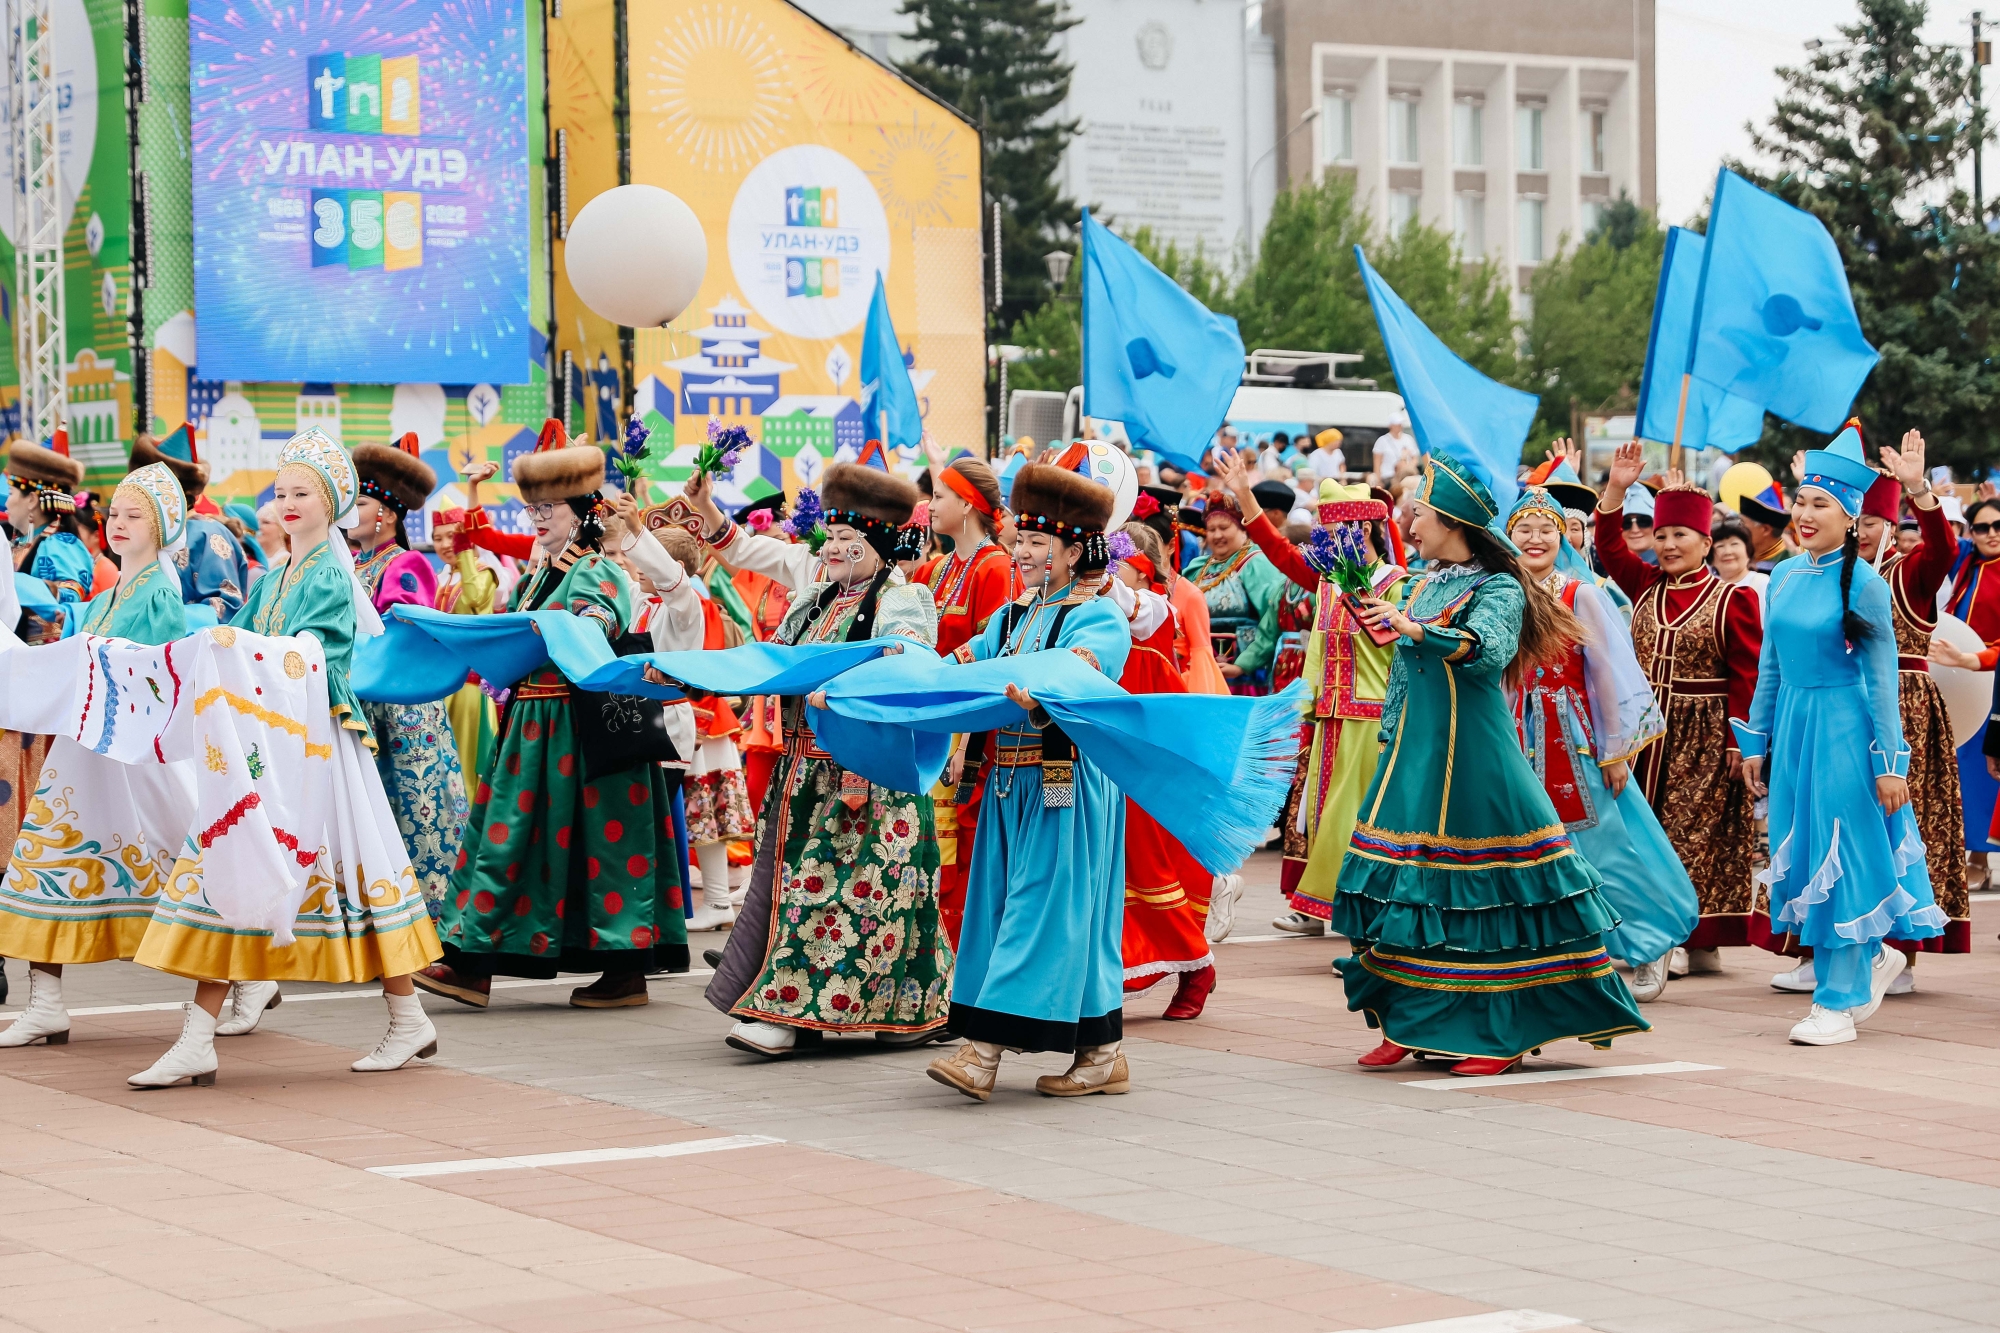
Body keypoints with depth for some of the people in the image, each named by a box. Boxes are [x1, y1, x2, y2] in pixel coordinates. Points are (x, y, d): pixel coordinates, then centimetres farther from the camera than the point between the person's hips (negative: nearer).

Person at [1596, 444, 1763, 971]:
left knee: (1698, 836, -1)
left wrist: (1741, 740, -12)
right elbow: (1609, 547, 6)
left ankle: (1700, 940, 5)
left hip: (1703, 739, -5)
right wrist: (1616, 490, -5)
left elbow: (1747, 677, -7)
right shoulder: (1646, 587, 10)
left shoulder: (1731, 600, -5)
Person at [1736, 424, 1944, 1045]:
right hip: (1791, 729, 6)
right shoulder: (1784, 576, 6)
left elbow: (1883, 680, -10)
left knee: (1840, 859, -2)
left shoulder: (1864, 586, -11)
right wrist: (1756, 742, 14)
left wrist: (1891, 763, -12)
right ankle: (1874, 955, 30)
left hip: (1844, 732, -6)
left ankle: (1838, 1003, 5)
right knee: (1800, 855, 9)